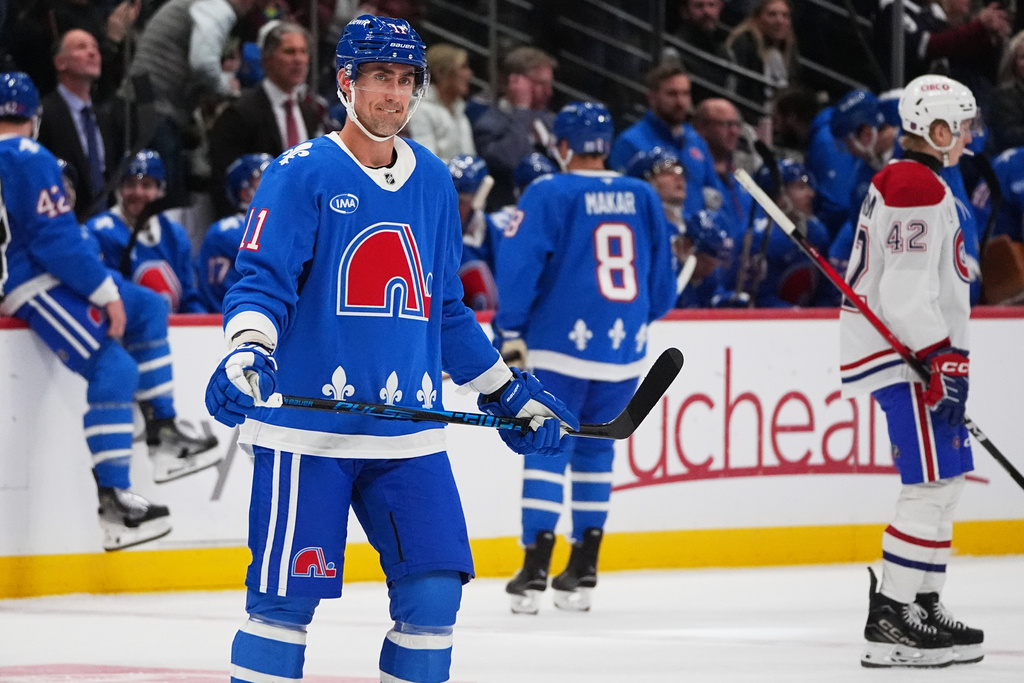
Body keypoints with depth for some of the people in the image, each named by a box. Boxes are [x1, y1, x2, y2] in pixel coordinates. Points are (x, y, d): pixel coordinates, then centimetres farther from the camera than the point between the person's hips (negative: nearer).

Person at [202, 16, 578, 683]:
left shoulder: (434, 182, 14)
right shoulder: (302, 173, -4)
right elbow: (261, 282, -11)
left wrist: (512, 394, 23)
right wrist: (247, 354, -30)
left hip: (408, 435, 5)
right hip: (306, 428, -5)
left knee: (434, 592, -1)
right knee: (285, 600, -6)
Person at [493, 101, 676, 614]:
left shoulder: (548, 195, -6)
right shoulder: (643, 198, 8)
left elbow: (519, 263, -12)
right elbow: (661, 281, 14)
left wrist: (510, 332, -4)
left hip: (562, 346, -4)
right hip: (625, 350, 4)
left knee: (548, 448, -1)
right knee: (596, 448, 16)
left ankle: (535, 570, -11)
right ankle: (582, 573, 15)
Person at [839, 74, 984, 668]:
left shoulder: (916, 183, 20)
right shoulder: (916, 188, -15)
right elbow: (905, 290, -23)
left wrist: (949, 361, 26)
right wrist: (942, 361, -23)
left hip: (915, 352, 11)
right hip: (900, 355, -11)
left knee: (948, 479, 14)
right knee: (932, 486, -13)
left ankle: (924, 605, 19)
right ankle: (889, 624, -14)